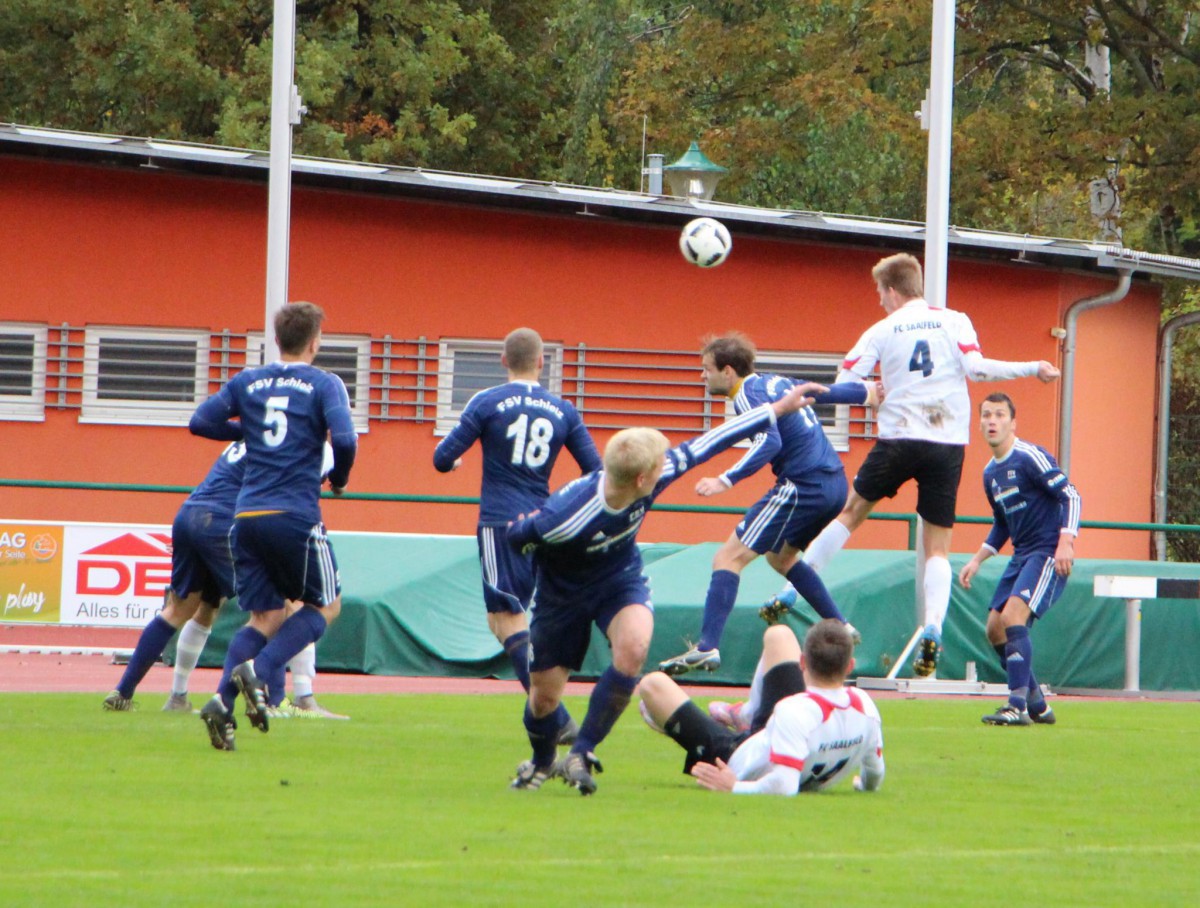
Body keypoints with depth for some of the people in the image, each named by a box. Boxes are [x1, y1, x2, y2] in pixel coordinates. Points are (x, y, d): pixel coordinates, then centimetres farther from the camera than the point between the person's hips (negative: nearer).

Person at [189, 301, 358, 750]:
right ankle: (260, 671, -11)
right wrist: (339, 478, 6)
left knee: (264, 619, 10)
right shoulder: (324, 385, -1)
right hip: (296, 515, -5)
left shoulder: (247, 382, 11)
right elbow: (344, 439, -14)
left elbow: (200, 422, 7)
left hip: (247, 517, 5)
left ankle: (223, 699, -12)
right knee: (325, 605, 12)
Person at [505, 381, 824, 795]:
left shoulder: (658, 475, -25)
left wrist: (779, 408, -5)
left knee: (633, 647, -28)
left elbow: (705, 445, -12)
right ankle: (542, 763, 42)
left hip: (621, 580, 3)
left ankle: (580, 756, -13)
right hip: (562, 591, -3)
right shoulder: (563, 518, -40)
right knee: (545, 694, 5)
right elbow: (515, 535, -21)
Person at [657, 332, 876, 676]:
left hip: (803, 487, -9)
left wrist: (726, 480, -31)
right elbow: (830, 392, 28)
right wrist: (868, 390, 45)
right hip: (834, 484, 9)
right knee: (780, 556, 30)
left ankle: (707, 648, -21)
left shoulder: (749, 395, -10)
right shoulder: (778, 382, 15)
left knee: (729, 557, -10)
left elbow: (769, 442, -25)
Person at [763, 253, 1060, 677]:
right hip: (948, 444, 1)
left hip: (899, 439, -1)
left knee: (850, 512, 18)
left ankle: (792, 594, 17)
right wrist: (1032, 369, 2)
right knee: (938, 548, 6)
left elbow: (842, 385, 1)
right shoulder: (954, 321, 5)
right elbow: (976, 369, -7)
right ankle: (932, 632, -12)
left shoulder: (881, 331, 4)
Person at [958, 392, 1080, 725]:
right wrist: (977, 560, 16)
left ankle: (1017, 707, -24)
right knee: (995, 629, 5)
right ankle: (1038, 706, 16)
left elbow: (1070, 495, -15)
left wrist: (1065, 542, -26)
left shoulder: (1030, 457, -12)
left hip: (1049, 553, -9)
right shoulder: (990, 473, 13)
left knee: (1013, 617, -24)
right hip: (1021, 556, 9)